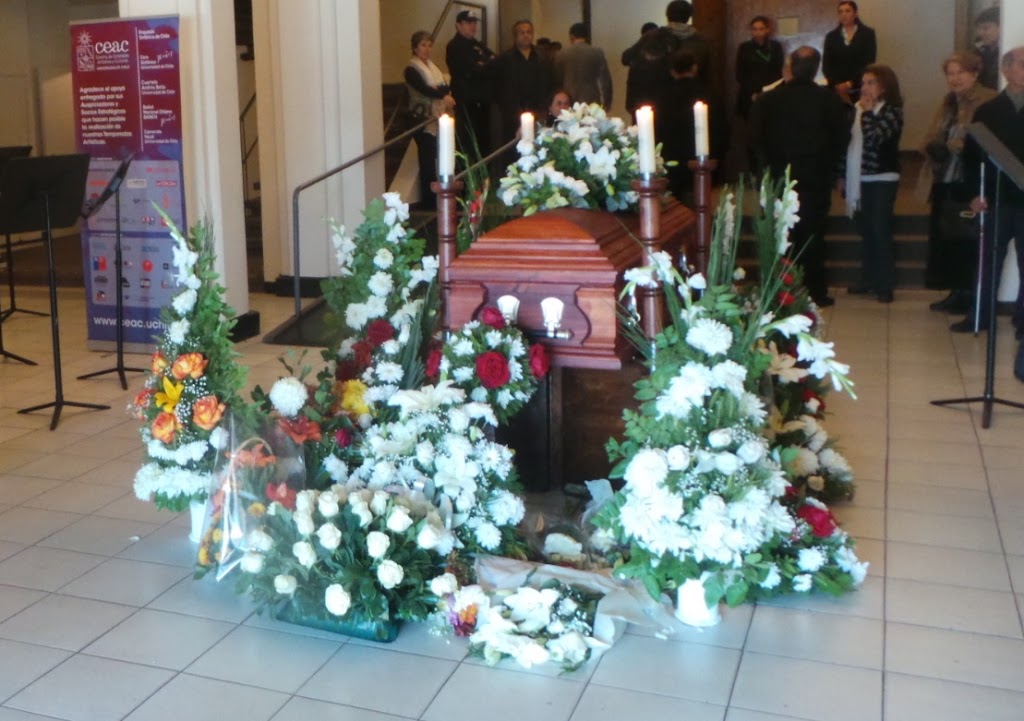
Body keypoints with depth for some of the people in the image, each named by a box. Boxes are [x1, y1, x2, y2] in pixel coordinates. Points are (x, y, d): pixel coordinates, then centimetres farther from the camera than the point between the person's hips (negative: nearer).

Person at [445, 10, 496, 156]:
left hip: (482, 99, 8)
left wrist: (483, 66, -7)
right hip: (466, 100, -8)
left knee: (484, 139, 12)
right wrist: (488, 66, -4)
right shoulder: (454, 47, -5)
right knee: (468, 142, -10)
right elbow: (470, 71, -18)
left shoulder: (478, 45, 21)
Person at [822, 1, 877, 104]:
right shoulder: (831, 36, 9)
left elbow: (869, 63, -3)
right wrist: (837, 86, -10)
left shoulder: (868, 34, 4)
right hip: (837, 89, 1)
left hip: (859, 88, -1)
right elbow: (826, 65, 4)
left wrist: (850, 84, -13)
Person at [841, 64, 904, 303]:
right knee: (865, 231, 11)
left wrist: (867, 112, -11)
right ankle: (868, 279, 20)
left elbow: (874, 137, -23)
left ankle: (885, 285, -2)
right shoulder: (858, 109, 12)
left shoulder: (892, 110, -7)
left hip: (882, 179, -6)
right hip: (859, 179, 6)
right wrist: (844, 175, 10)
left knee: (880, 231, -7)